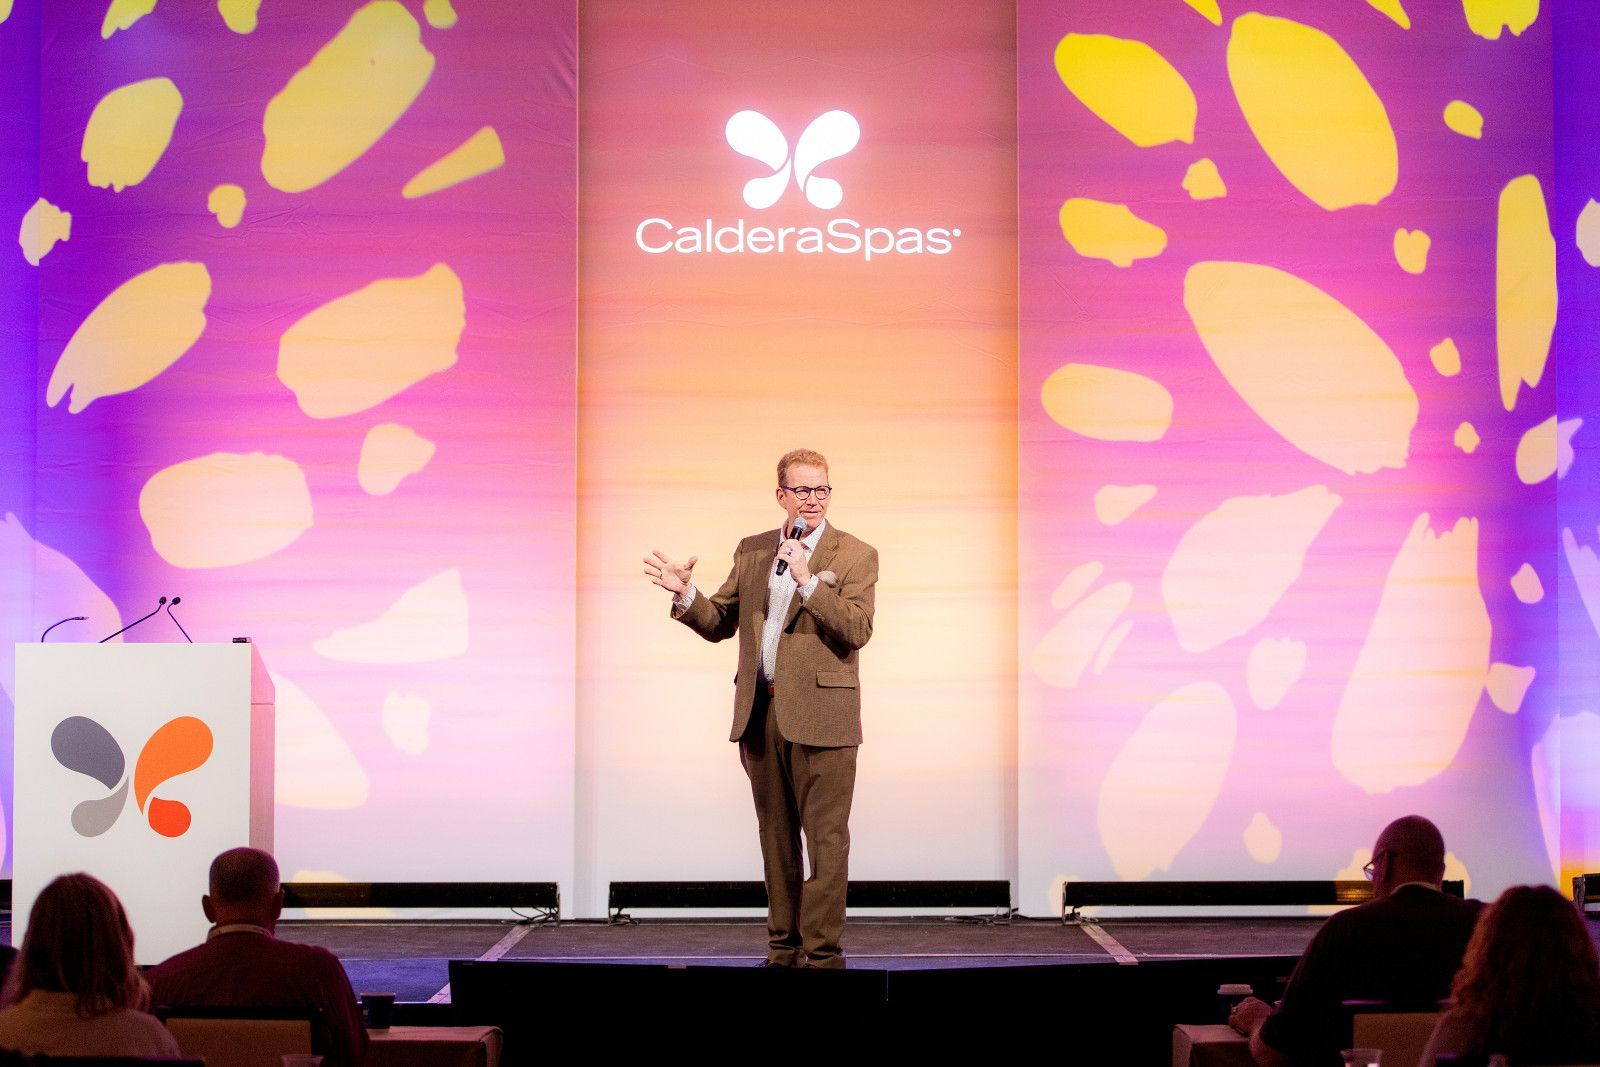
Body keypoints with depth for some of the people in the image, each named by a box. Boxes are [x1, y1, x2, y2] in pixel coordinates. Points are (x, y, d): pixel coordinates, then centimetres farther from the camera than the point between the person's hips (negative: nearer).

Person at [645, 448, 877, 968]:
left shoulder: (856, 555, -1)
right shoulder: (751, 550, 13)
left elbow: (856, 631, -13)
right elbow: (720, 624, 14)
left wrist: (807, 580, -21)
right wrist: (686, 594, -4)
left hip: (820, 715, -5)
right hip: (760, 712, 5)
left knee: (825, 839, -3)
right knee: (776, 838, 12)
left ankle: (822, 953, 3)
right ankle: (783, 948, 20)